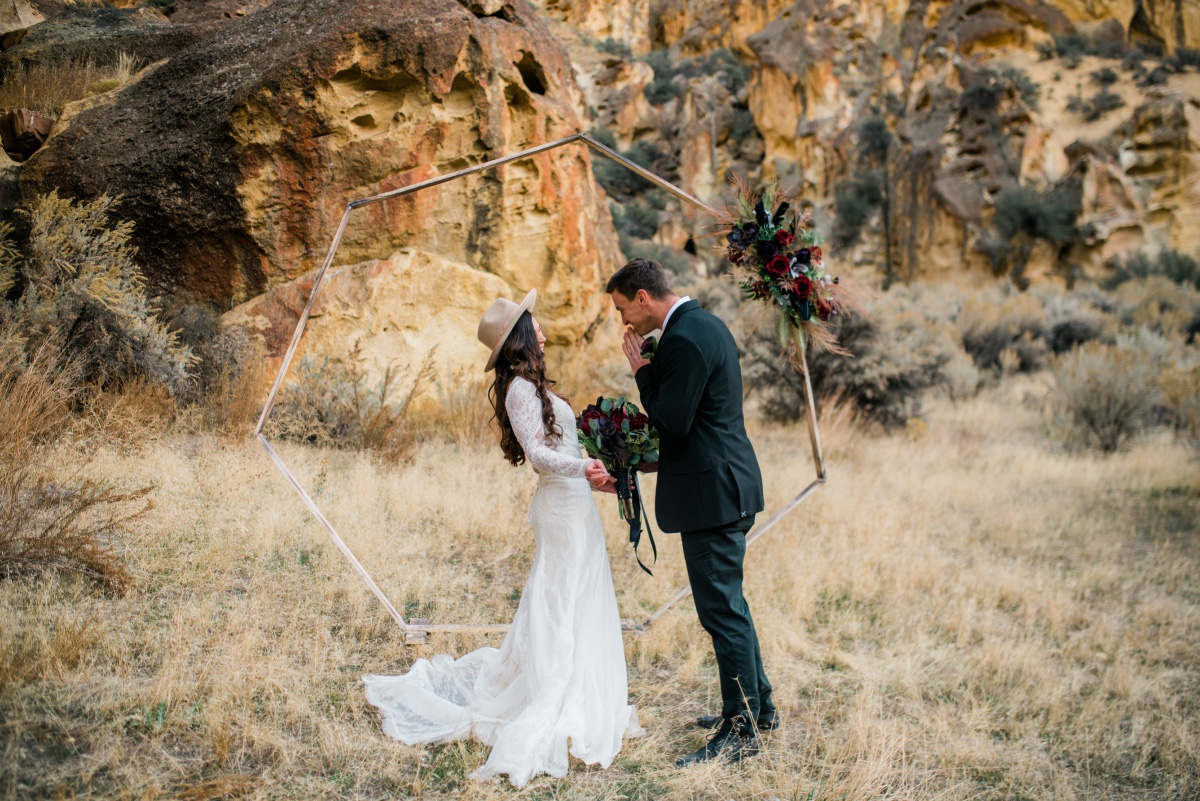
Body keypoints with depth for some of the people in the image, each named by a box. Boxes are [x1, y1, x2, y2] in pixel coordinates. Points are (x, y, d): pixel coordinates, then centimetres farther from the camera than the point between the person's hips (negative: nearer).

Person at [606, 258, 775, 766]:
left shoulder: (683, 340, -19)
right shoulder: (706, 325, 13)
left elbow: (671, 423, -21)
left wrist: (641, 370, -10)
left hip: (712, 492, -11)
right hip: (730, 483, 11)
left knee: (721, 608, -4)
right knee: (728, 602, 20)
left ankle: (741, 729, 4)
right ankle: (758, 705, 31)